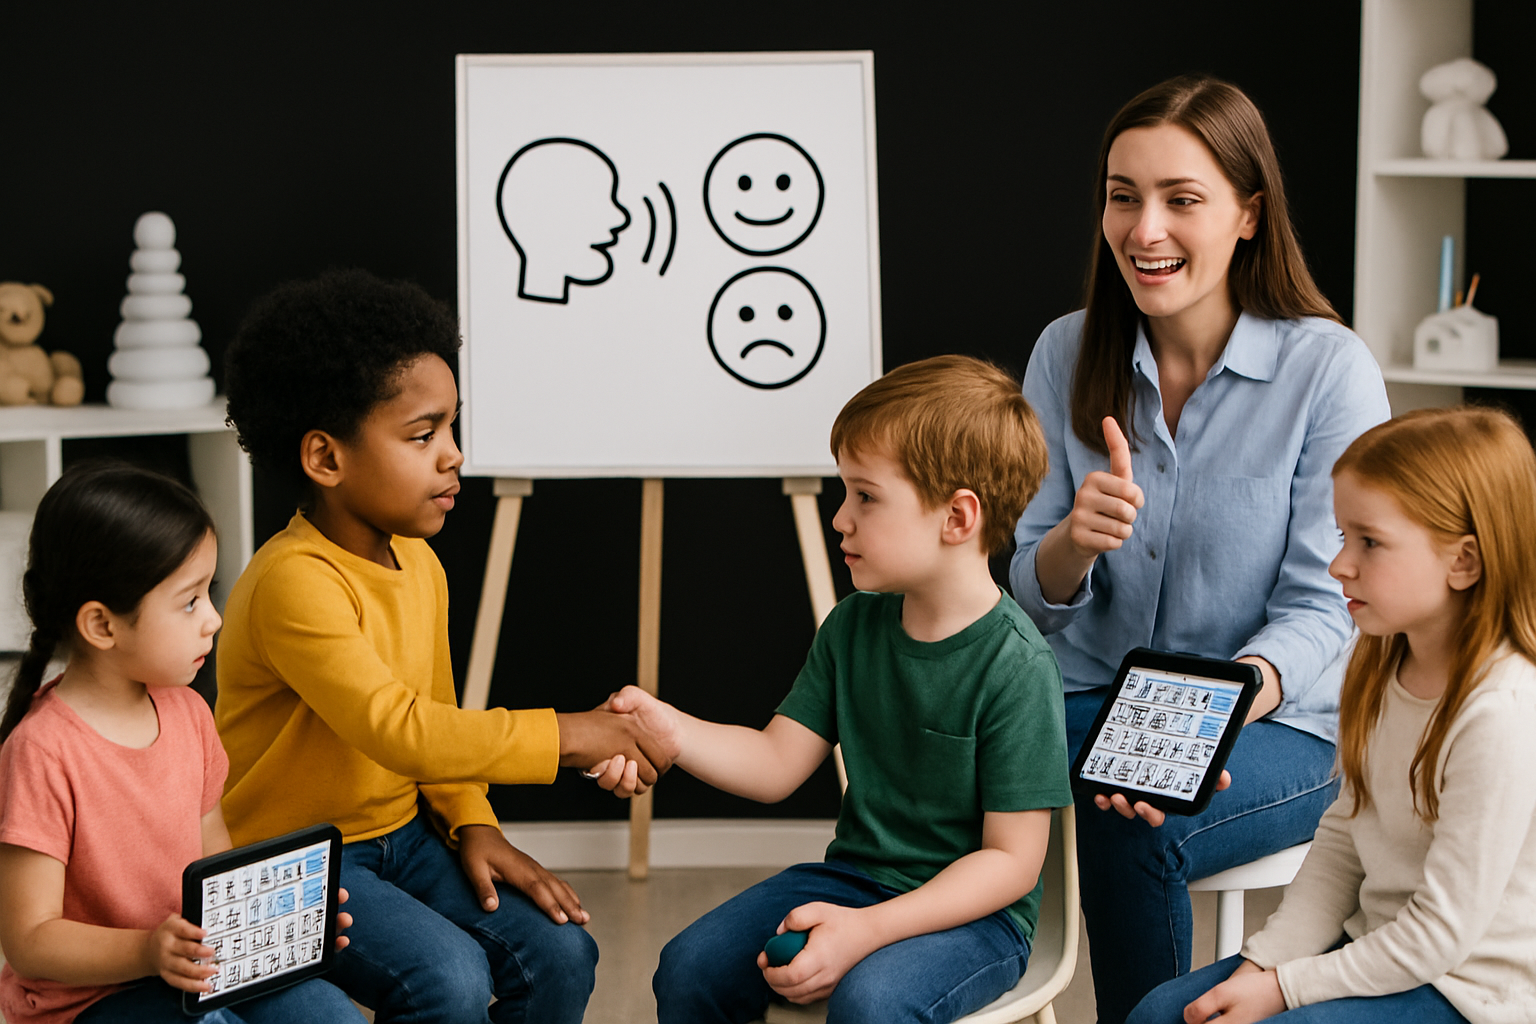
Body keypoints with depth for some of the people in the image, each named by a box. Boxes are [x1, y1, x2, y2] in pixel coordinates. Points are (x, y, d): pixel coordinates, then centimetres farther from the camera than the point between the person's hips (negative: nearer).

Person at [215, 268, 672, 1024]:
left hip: (403, 832, 8)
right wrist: (565, 735, -29)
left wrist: (473, 826, -3)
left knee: (560, 951, -10)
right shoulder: (293, 581, -24)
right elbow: (397, 730, -32)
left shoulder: (420, 566, 6)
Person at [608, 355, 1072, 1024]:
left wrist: (869, 929, -26)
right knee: (689, 967, -7)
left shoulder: (1015, 666, -18)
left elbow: (1011, 861, -18)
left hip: (974, 912, -6)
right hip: (854, 876, 7)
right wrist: (673, 731, -15)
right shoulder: (853, 627, 3)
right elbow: (777, 764, 4)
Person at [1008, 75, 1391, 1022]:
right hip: (1092, 704, 3)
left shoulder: (1329, 368, -11)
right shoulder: (1066, 355, 1)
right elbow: (1035, 599, 4)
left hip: (1281, 722, -3)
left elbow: (1320, 608, -11)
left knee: (1131, 830, -33)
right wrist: (1076, 540, -21)